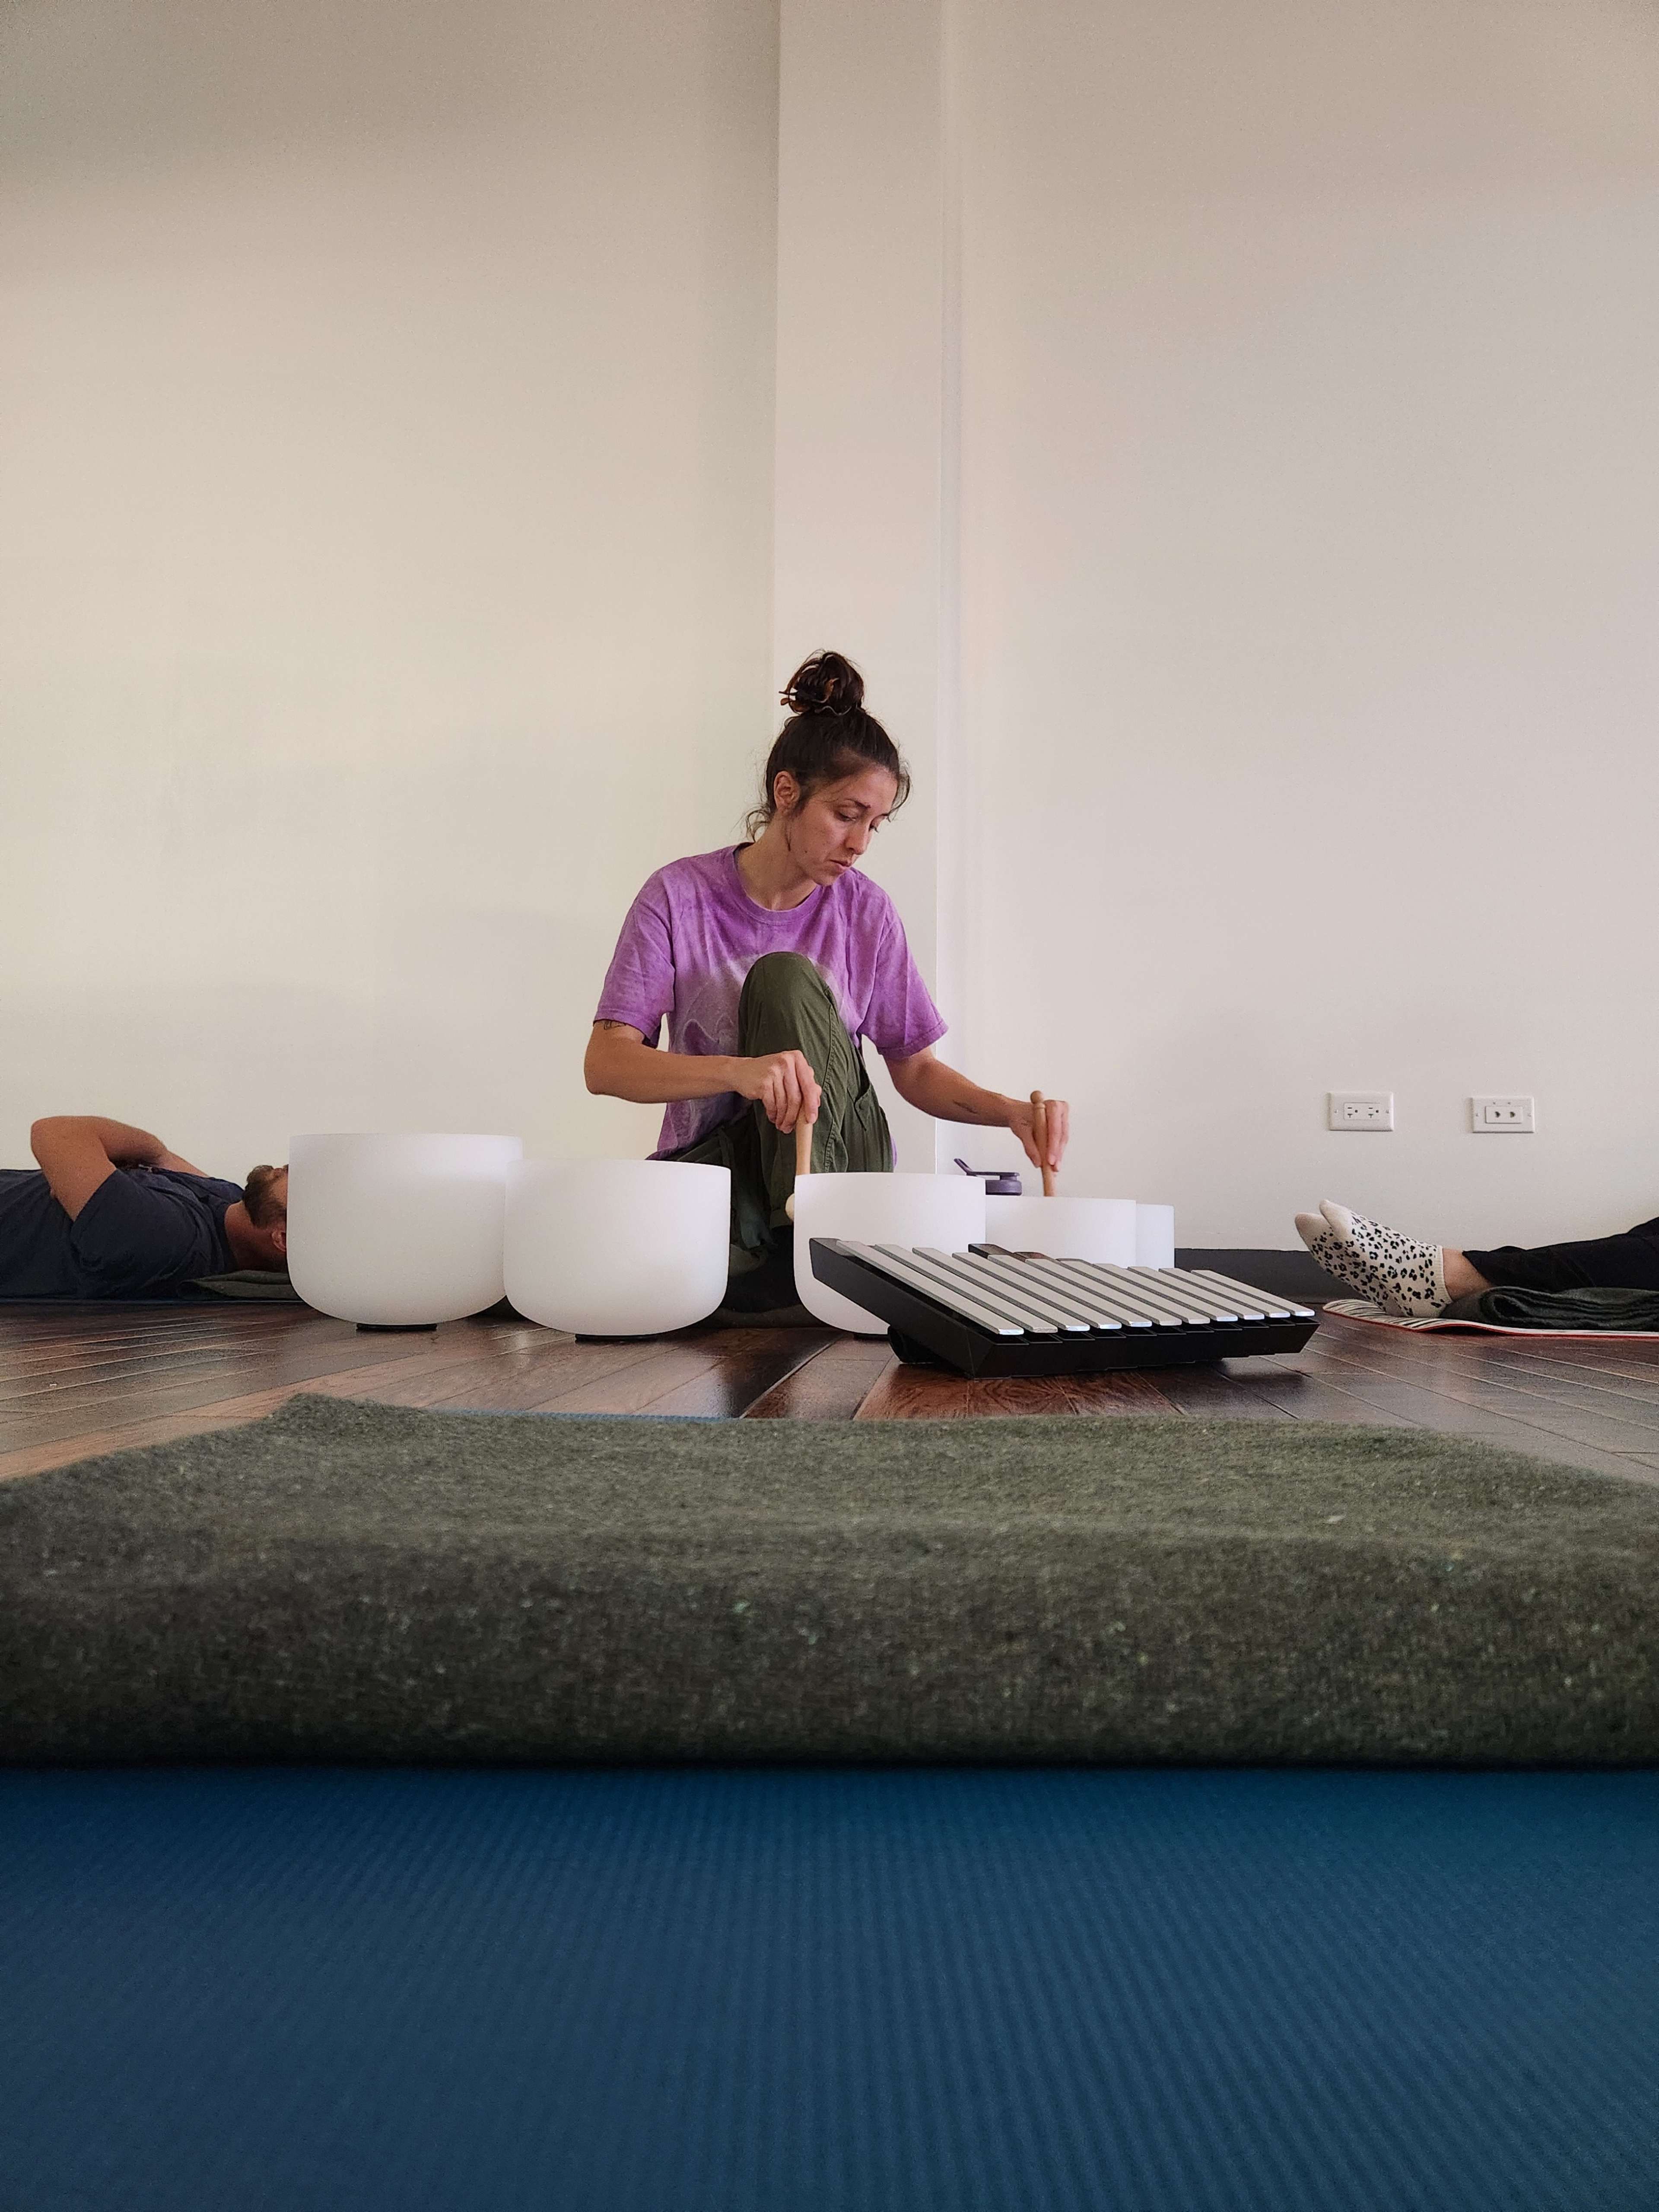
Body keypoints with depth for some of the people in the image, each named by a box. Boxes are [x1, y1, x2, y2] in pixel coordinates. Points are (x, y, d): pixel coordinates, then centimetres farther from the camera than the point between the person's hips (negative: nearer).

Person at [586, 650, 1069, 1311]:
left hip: (837, 1156, 2)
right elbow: (605, 1064, -17)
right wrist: (737, 1071, -36)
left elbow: (915, 1069, 7)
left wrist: (1010, 1111, -14)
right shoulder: (680, 896, -7)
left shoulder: (866, 912, 0)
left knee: (786, 978, -24)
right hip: (717, 1156, -1)